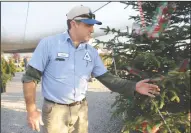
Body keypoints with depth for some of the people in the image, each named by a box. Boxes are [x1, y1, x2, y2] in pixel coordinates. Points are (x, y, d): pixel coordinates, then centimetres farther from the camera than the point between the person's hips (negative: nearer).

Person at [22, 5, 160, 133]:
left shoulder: (92, 52, 1)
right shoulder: (49, 43, -12)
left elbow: (106, 77, 2)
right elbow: (31, 77, -9)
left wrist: (133, 86, -10)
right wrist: (31, 110, -10)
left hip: (81, 109, 4)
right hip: (55, 110, -4)